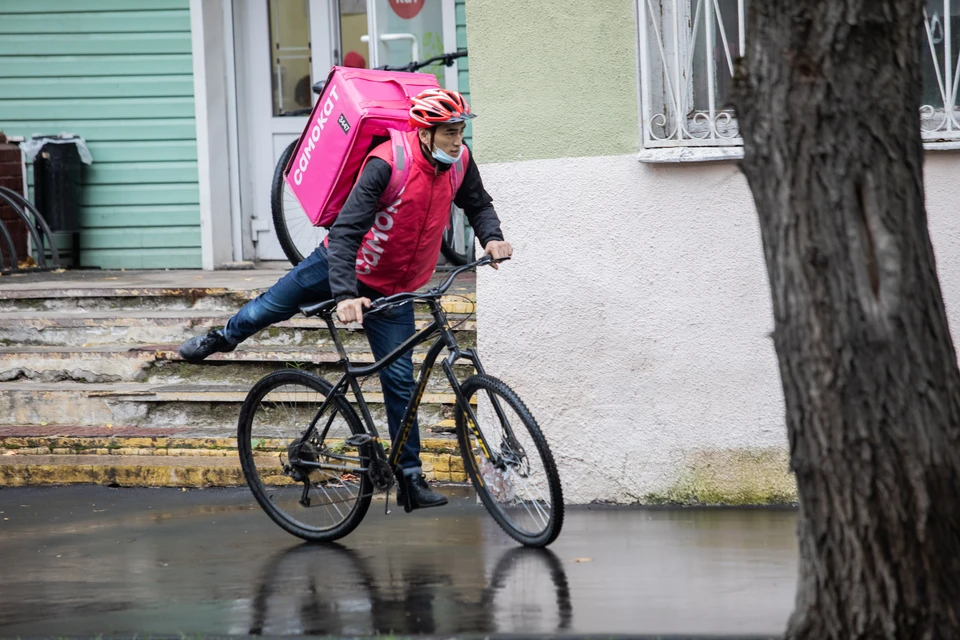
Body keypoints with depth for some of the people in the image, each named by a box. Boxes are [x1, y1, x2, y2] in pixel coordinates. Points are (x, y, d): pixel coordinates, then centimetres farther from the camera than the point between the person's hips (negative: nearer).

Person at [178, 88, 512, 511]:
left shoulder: (459, 161, -13)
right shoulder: (387, 164, -31)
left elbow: (478, 205, 8)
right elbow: (345, 229, -33)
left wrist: (491, 237, -14)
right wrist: (344, 295, -43)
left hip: (393, 290, 3)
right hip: (343, 267, -3)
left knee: (400, 382, 0)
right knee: (272, 307, 16)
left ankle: (410, 479, 5)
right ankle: (224, 338, 50)